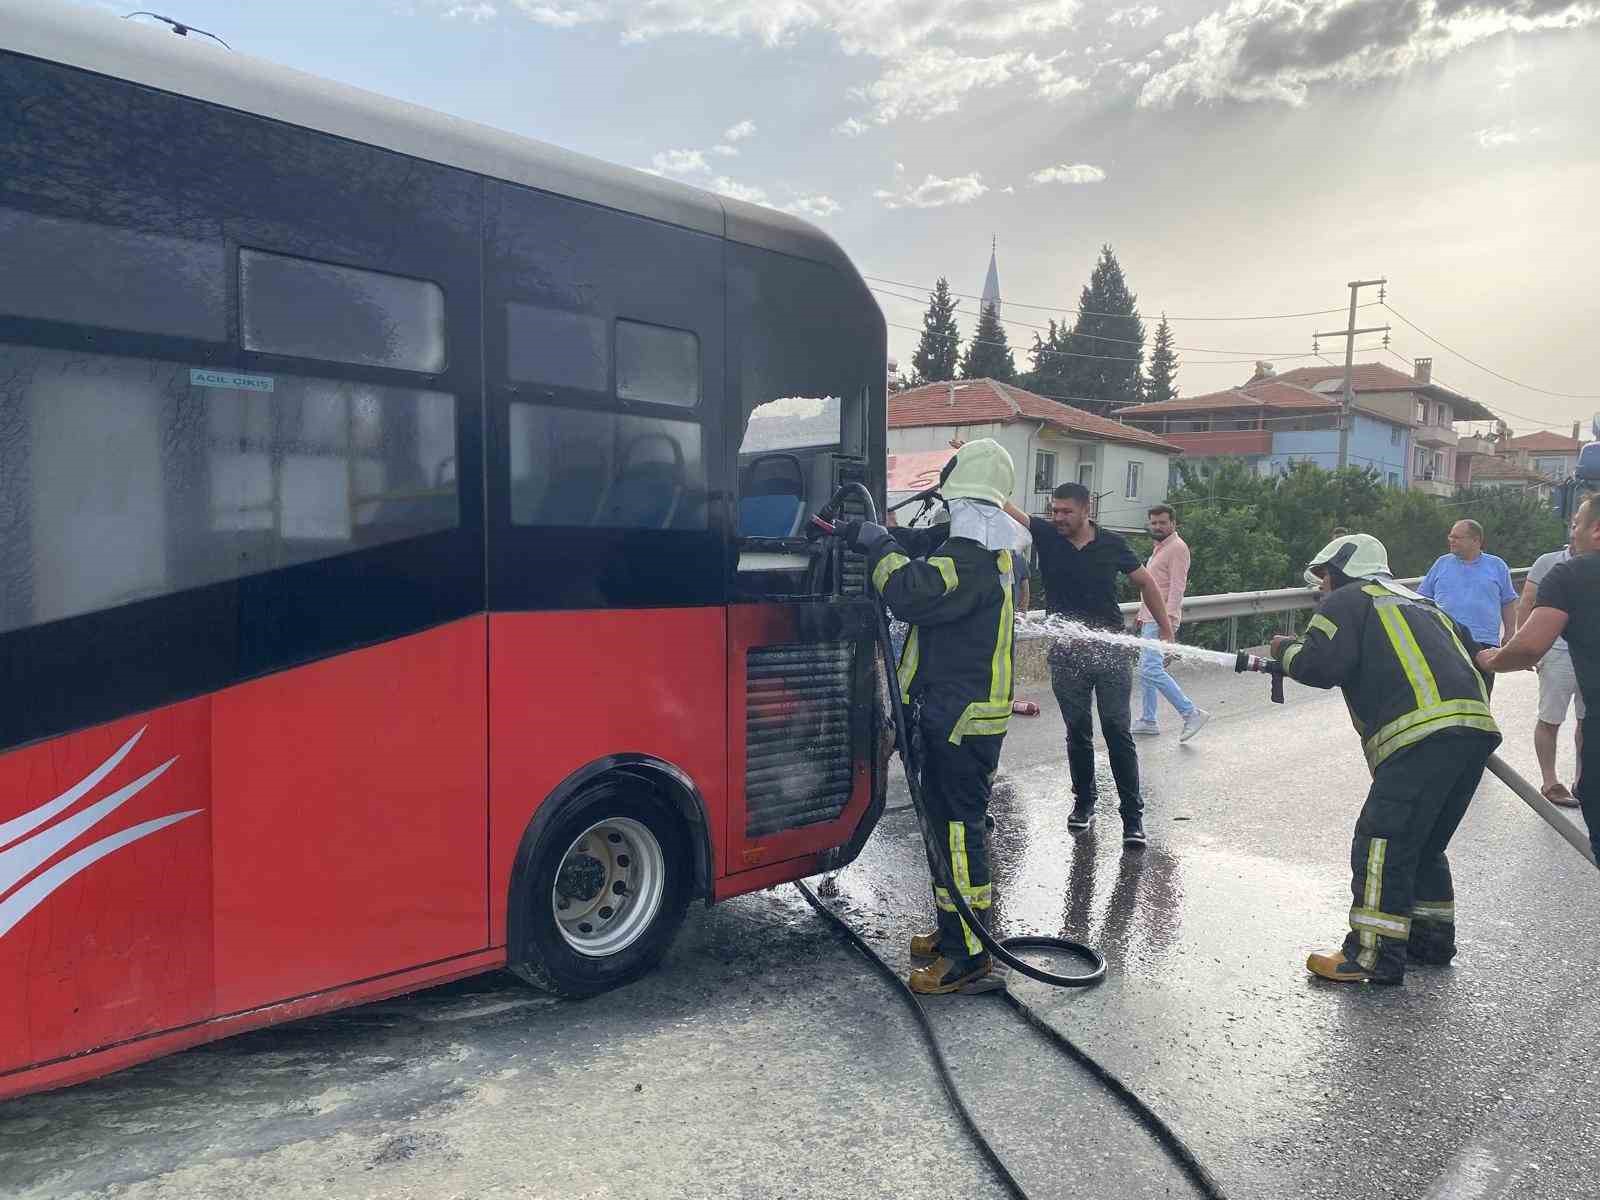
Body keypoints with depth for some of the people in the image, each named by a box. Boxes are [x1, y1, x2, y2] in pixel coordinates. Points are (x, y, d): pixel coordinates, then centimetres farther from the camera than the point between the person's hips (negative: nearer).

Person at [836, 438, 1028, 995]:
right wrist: (868, 533, 9)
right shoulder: (989, 549, 14)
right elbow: (922, 546, 23)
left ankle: (969, 959, -1)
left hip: (960, 718, -11)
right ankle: (952, 931, 31)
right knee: (948, 821, 19)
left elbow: (910, 592, -30)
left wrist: (878, 545, -13)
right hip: (966, 712, 11)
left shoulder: (968, 557, -20)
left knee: (957, 828, -7)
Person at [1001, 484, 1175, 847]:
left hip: (1111, 652, -1)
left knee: (1118, 732, -3)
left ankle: (1133, 816, 1)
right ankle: (1083, 803, 27)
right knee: (1077, 732, 11)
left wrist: (1166, 630, 7)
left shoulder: (1111, 544, -2)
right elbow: (1002, 507, -14)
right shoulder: (1046, 535, -2)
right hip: (1066, 654, 1)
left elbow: (1145, 582, 9)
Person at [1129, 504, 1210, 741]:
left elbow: (1177, 587, -19)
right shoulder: (1158, 548, 21)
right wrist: (1141, 616, 25)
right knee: (1146, 669, 11)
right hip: (1150, 618, 10)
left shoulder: (1177, 547, -10)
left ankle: (1191, 713, -12)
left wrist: (1168, 618, -27)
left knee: (1151, 669, -18)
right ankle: (1147, 722, 17)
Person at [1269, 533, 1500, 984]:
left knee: (1382, 841, -5)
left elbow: (1319, 666, -6)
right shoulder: (1421, 604, 31)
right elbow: (1470, 652, 27)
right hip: (1477, 728, 9)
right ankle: (1432, 938, 30)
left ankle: (1374, 956, -4)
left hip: (1425, 733, -9)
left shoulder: (1347, 601, 7)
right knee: (1424, 842, 21)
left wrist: (1286, 649, 12)